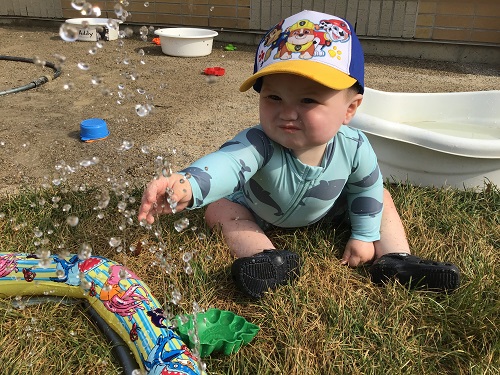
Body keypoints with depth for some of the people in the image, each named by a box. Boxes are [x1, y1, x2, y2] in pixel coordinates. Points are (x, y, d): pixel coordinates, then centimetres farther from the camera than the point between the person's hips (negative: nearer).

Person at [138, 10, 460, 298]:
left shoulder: (354, 148, -31)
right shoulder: (259, 144, -44)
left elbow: (367, 187, -10)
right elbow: (228, 162, -66)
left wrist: (365, 235, -7)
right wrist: (188, 186, -87)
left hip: (326, 210, 2)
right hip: (258, 210, -1)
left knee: (381, 197, -6)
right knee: (220, 209, -21)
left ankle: (395, 259, -4)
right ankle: (271, 259, -31)